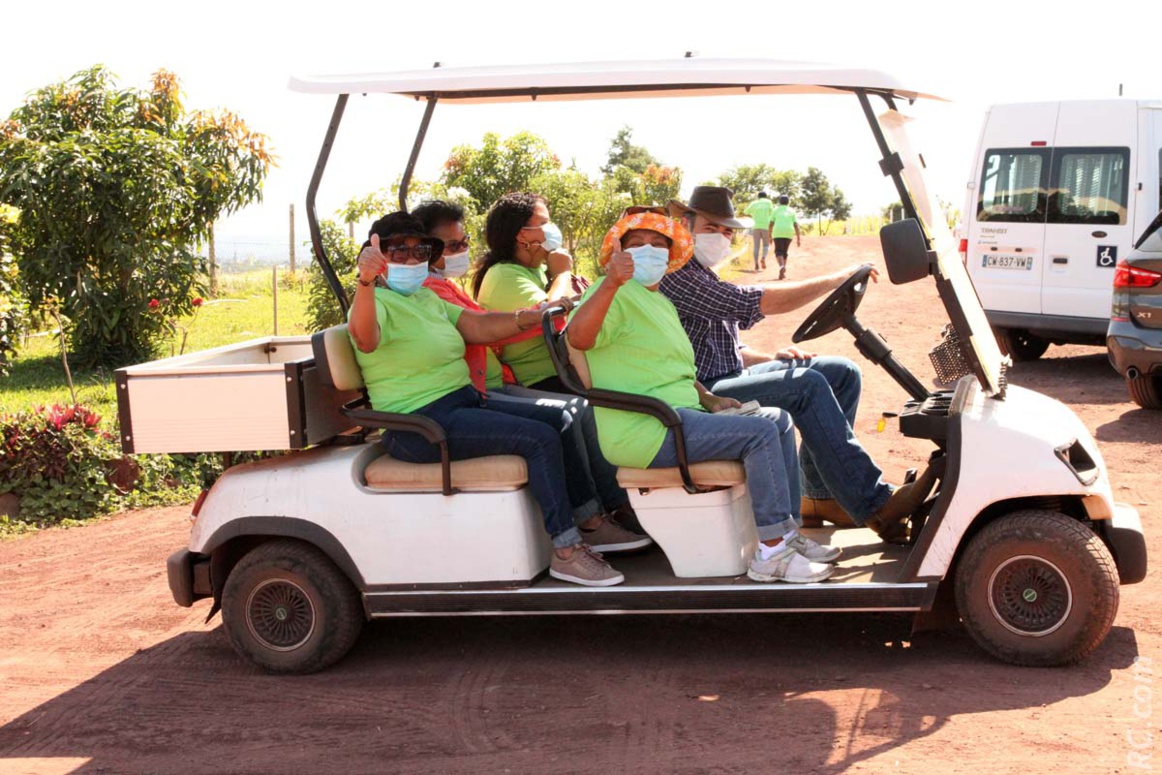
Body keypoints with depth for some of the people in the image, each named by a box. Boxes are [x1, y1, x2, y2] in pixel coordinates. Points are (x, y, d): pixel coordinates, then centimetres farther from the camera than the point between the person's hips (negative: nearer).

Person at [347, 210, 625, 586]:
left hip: (465, 403, 9)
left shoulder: (427, 299, 18)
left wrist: (536, 315, -6)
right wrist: (365, 283, -52)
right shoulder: (378, 302, -9)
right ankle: (566, 552, -18)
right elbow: (364, 337, -32)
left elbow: (479, 327, 8)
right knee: (541, 439, -22)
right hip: (422, 424, -9)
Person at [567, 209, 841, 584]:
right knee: (760, 433, -19)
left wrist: (708, 398, 14)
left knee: (777, 420, 9)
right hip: (642, 431, -10)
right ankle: (771, 554, -18)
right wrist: (610, 283, -42)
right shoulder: (619, 295, -7)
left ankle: (787, 534, 9)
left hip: (676, 416, 10)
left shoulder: (660, 303, 24)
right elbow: (578, 338, -28)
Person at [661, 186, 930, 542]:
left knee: (843, 373, 1)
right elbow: (755, 302, -22)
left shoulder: (702, 275, 21)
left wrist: (769, 359, 5)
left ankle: (820, 496, 0)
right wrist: (835, 279, -17)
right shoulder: (674, 275, -14)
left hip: (731, 378, 11)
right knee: (807, 385, -28)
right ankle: (874, 506, -29)